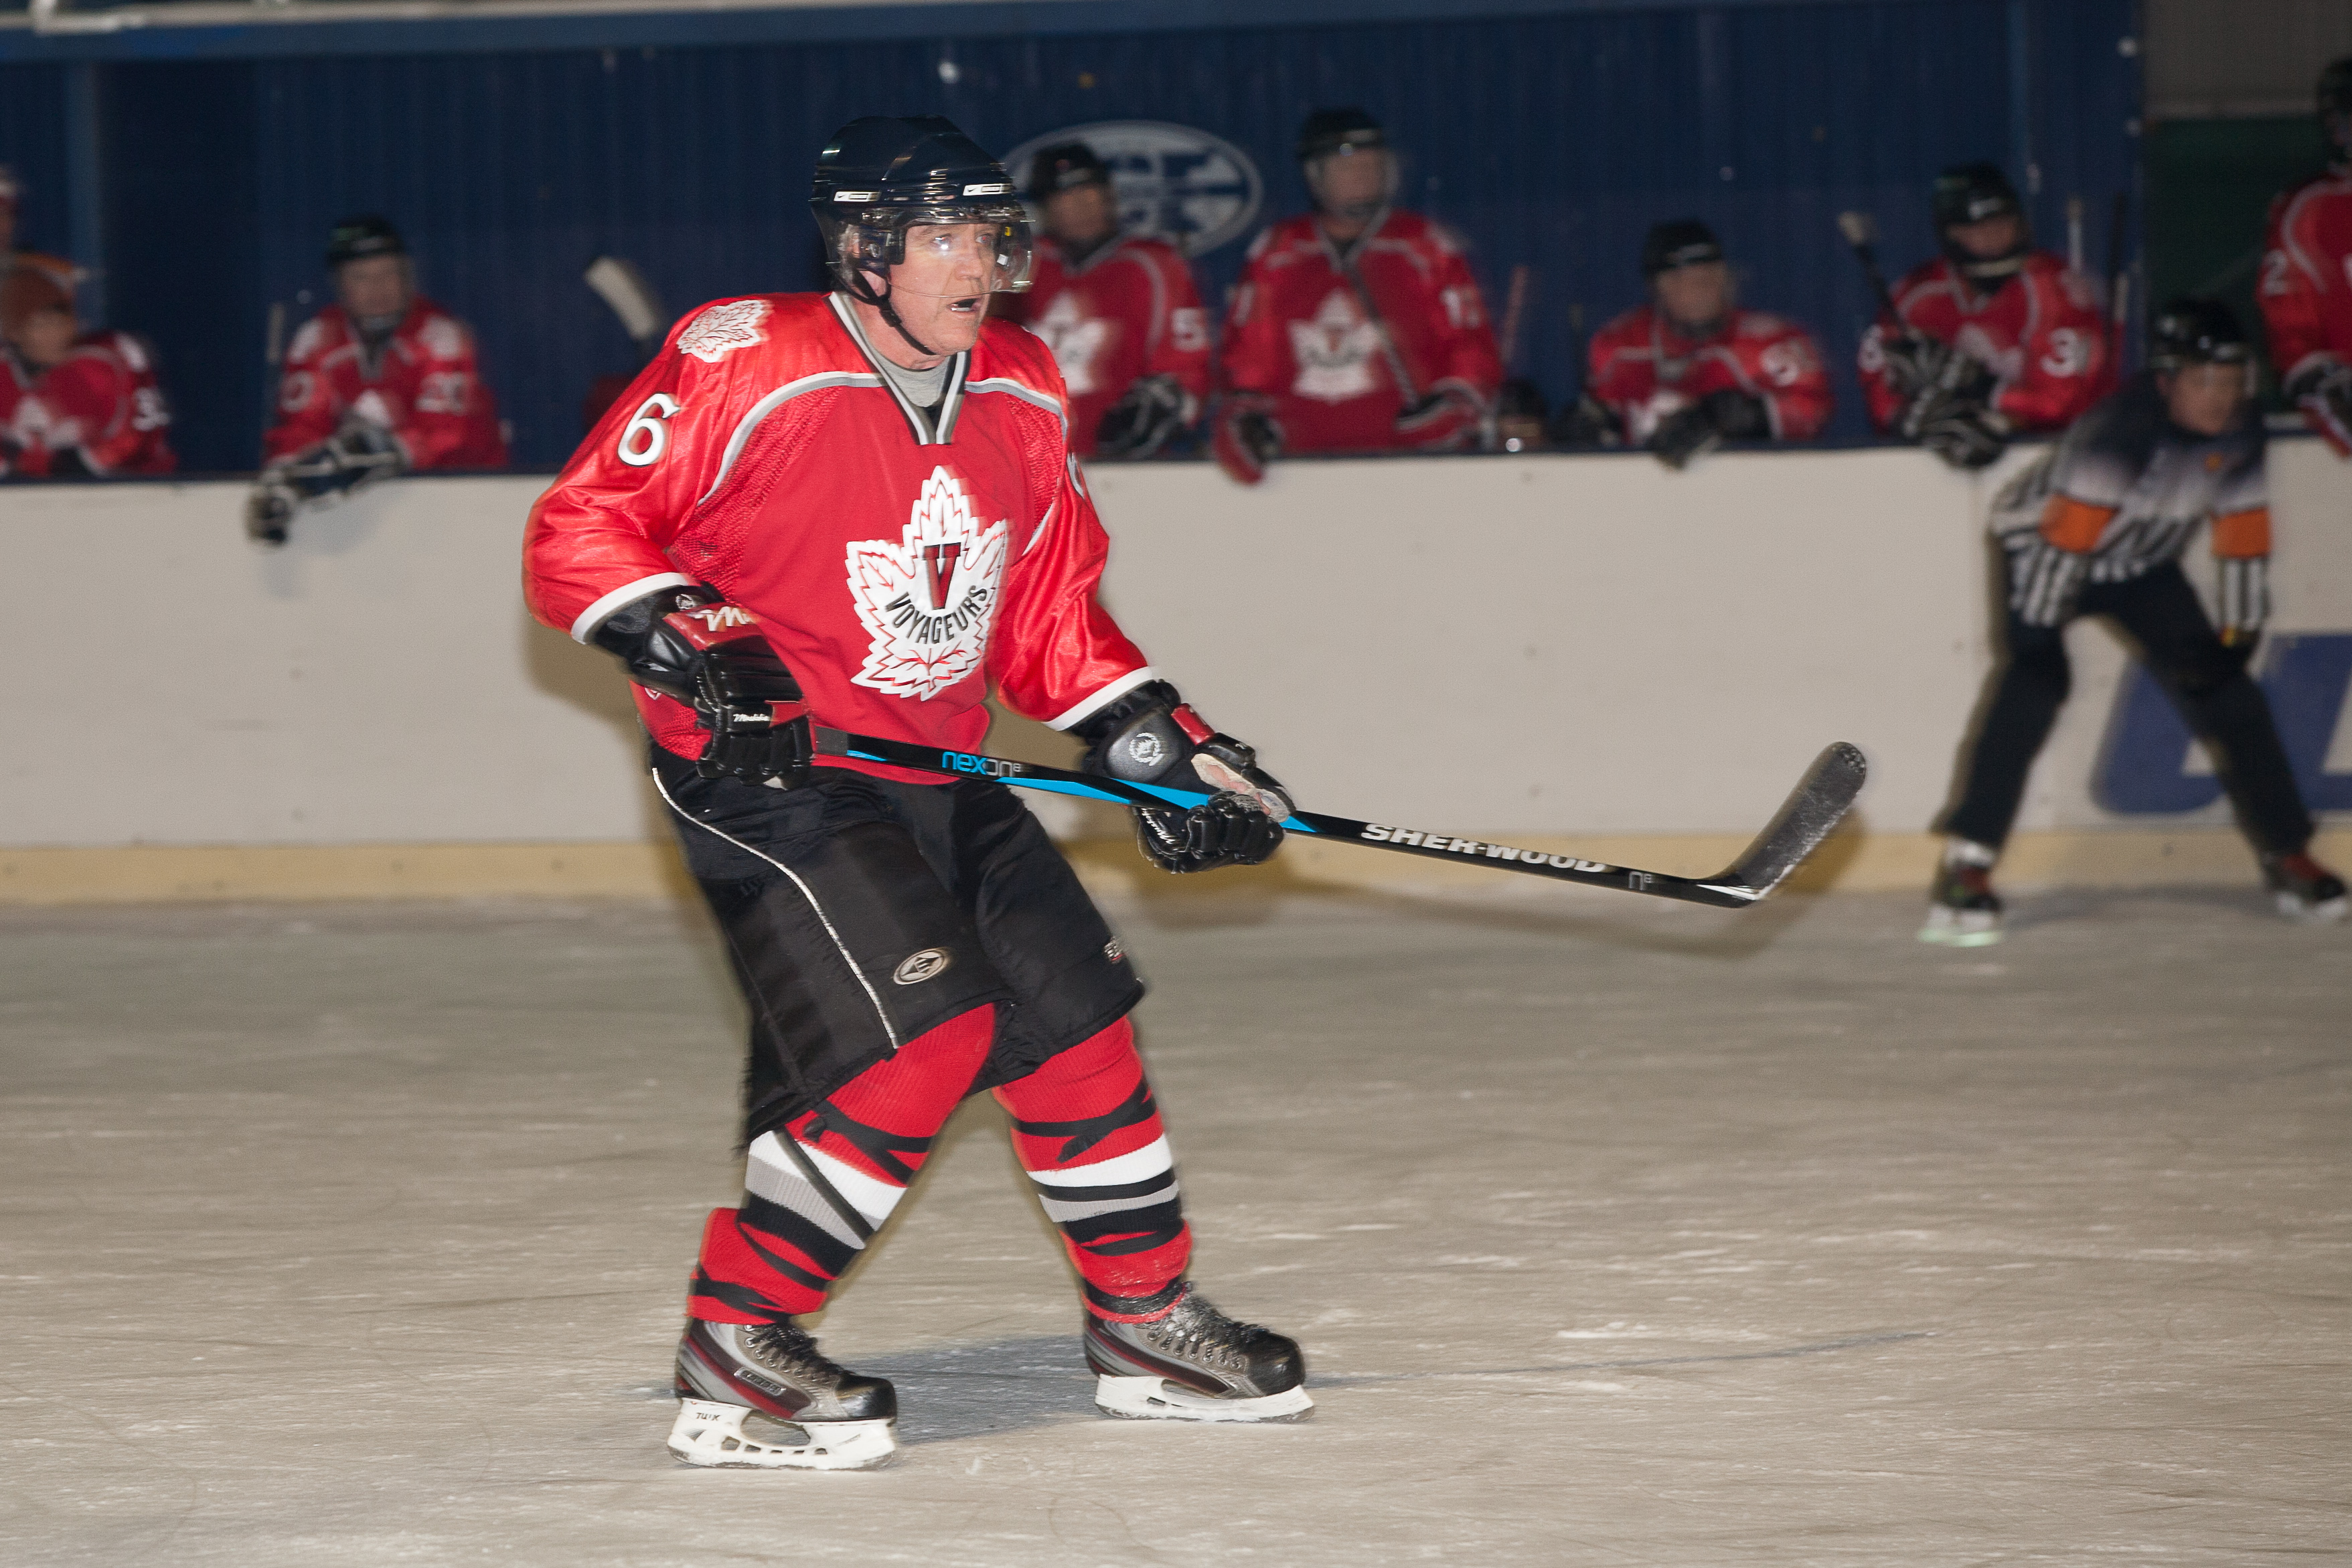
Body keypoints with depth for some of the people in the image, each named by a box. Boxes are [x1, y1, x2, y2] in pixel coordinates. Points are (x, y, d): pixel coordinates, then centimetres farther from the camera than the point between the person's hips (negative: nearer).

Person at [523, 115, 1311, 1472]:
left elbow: (1051, 614, 15)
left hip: (944, 777, 8)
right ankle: (733, 1350, -12)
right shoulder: (746, 369, -16)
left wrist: (1161, 747, 7)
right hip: (770, 774, -8)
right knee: (921, 1040, -21)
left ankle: (1148, 1321, 29)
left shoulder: (1023, 399, 6)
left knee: (1076, 1017, 10)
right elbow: (579, 534, -13)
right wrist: (695, 644, -27)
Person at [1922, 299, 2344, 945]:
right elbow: (2063, 538, -36)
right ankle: (1965, 866, -29)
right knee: (2035, 683, -27)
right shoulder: (2124, 430, -36)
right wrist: (2037, 631, -35)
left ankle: (2290, 858, 12)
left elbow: (2243, 534, -4)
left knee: (2223, 688, 0)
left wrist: (2239, 634, -3)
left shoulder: (2240, 435, -14)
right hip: (2040, 541, -6)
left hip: (2139, 563, 6)